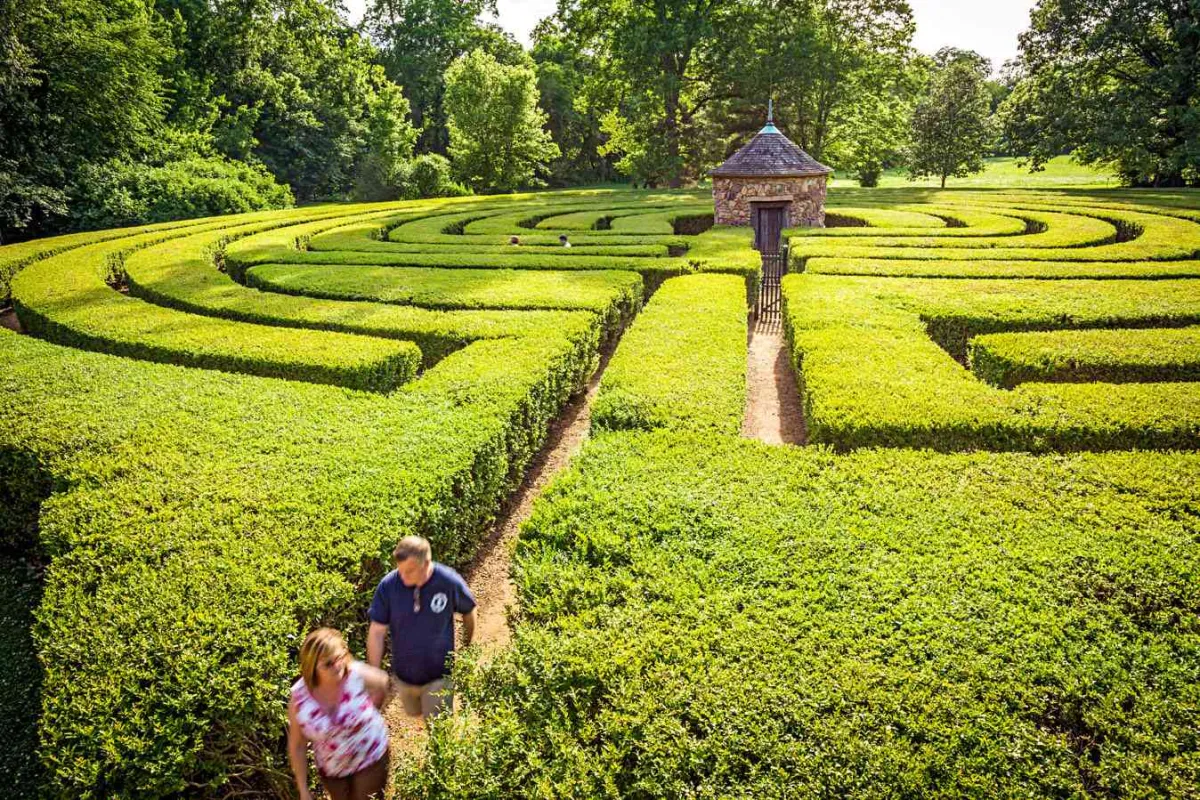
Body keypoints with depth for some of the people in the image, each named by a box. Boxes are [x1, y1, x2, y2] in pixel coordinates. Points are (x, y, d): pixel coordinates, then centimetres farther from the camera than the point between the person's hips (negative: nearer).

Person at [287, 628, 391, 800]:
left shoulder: (358, 675, -29)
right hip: (331, 768, 2)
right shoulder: (299, 698, -24)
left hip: (370, 758, -2)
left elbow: (382, 682, -4)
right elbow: (297, 746, -11)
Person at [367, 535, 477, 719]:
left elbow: (469, 613, -3)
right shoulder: (388, 585, -22)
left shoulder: (450, 582, -24)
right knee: (414, 713, 27)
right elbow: (377, 632, -13)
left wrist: (467, 648, 10)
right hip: (403, 675, 3)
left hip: (439, 676, -3)